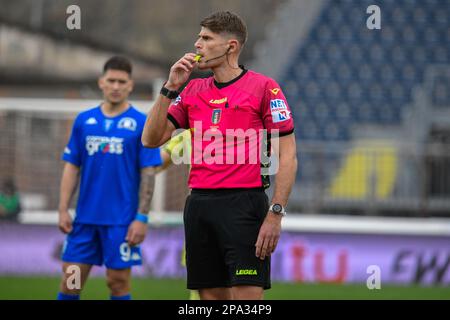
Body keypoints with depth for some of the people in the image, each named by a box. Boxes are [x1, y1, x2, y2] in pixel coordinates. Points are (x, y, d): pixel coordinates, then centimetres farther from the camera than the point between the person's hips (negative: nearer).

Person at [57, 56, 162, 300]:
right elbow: (71, 167, 11)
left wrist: (142, 218, -10)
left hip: (122, 221, -3)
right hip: (85, 217, 4)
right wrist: (63, 210, 3)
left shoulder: (141, 123, -2)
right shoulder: (84, 120, 9)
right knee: (70, 280, 3)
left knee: (118, 281, 0)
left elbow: (148, 173, -4)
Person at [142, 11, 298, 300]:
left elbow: (288, 156, -6)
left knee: (247, 295, -11)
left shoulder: (264, 87, -3)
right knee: (212, 296, 6)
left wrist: (275, 214, -14)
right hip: (199, 204, 6)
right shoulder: (193, 90, 14)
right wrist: (170, 88, 1)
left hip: (244, 203, -6)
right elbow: (151, 139, 10)